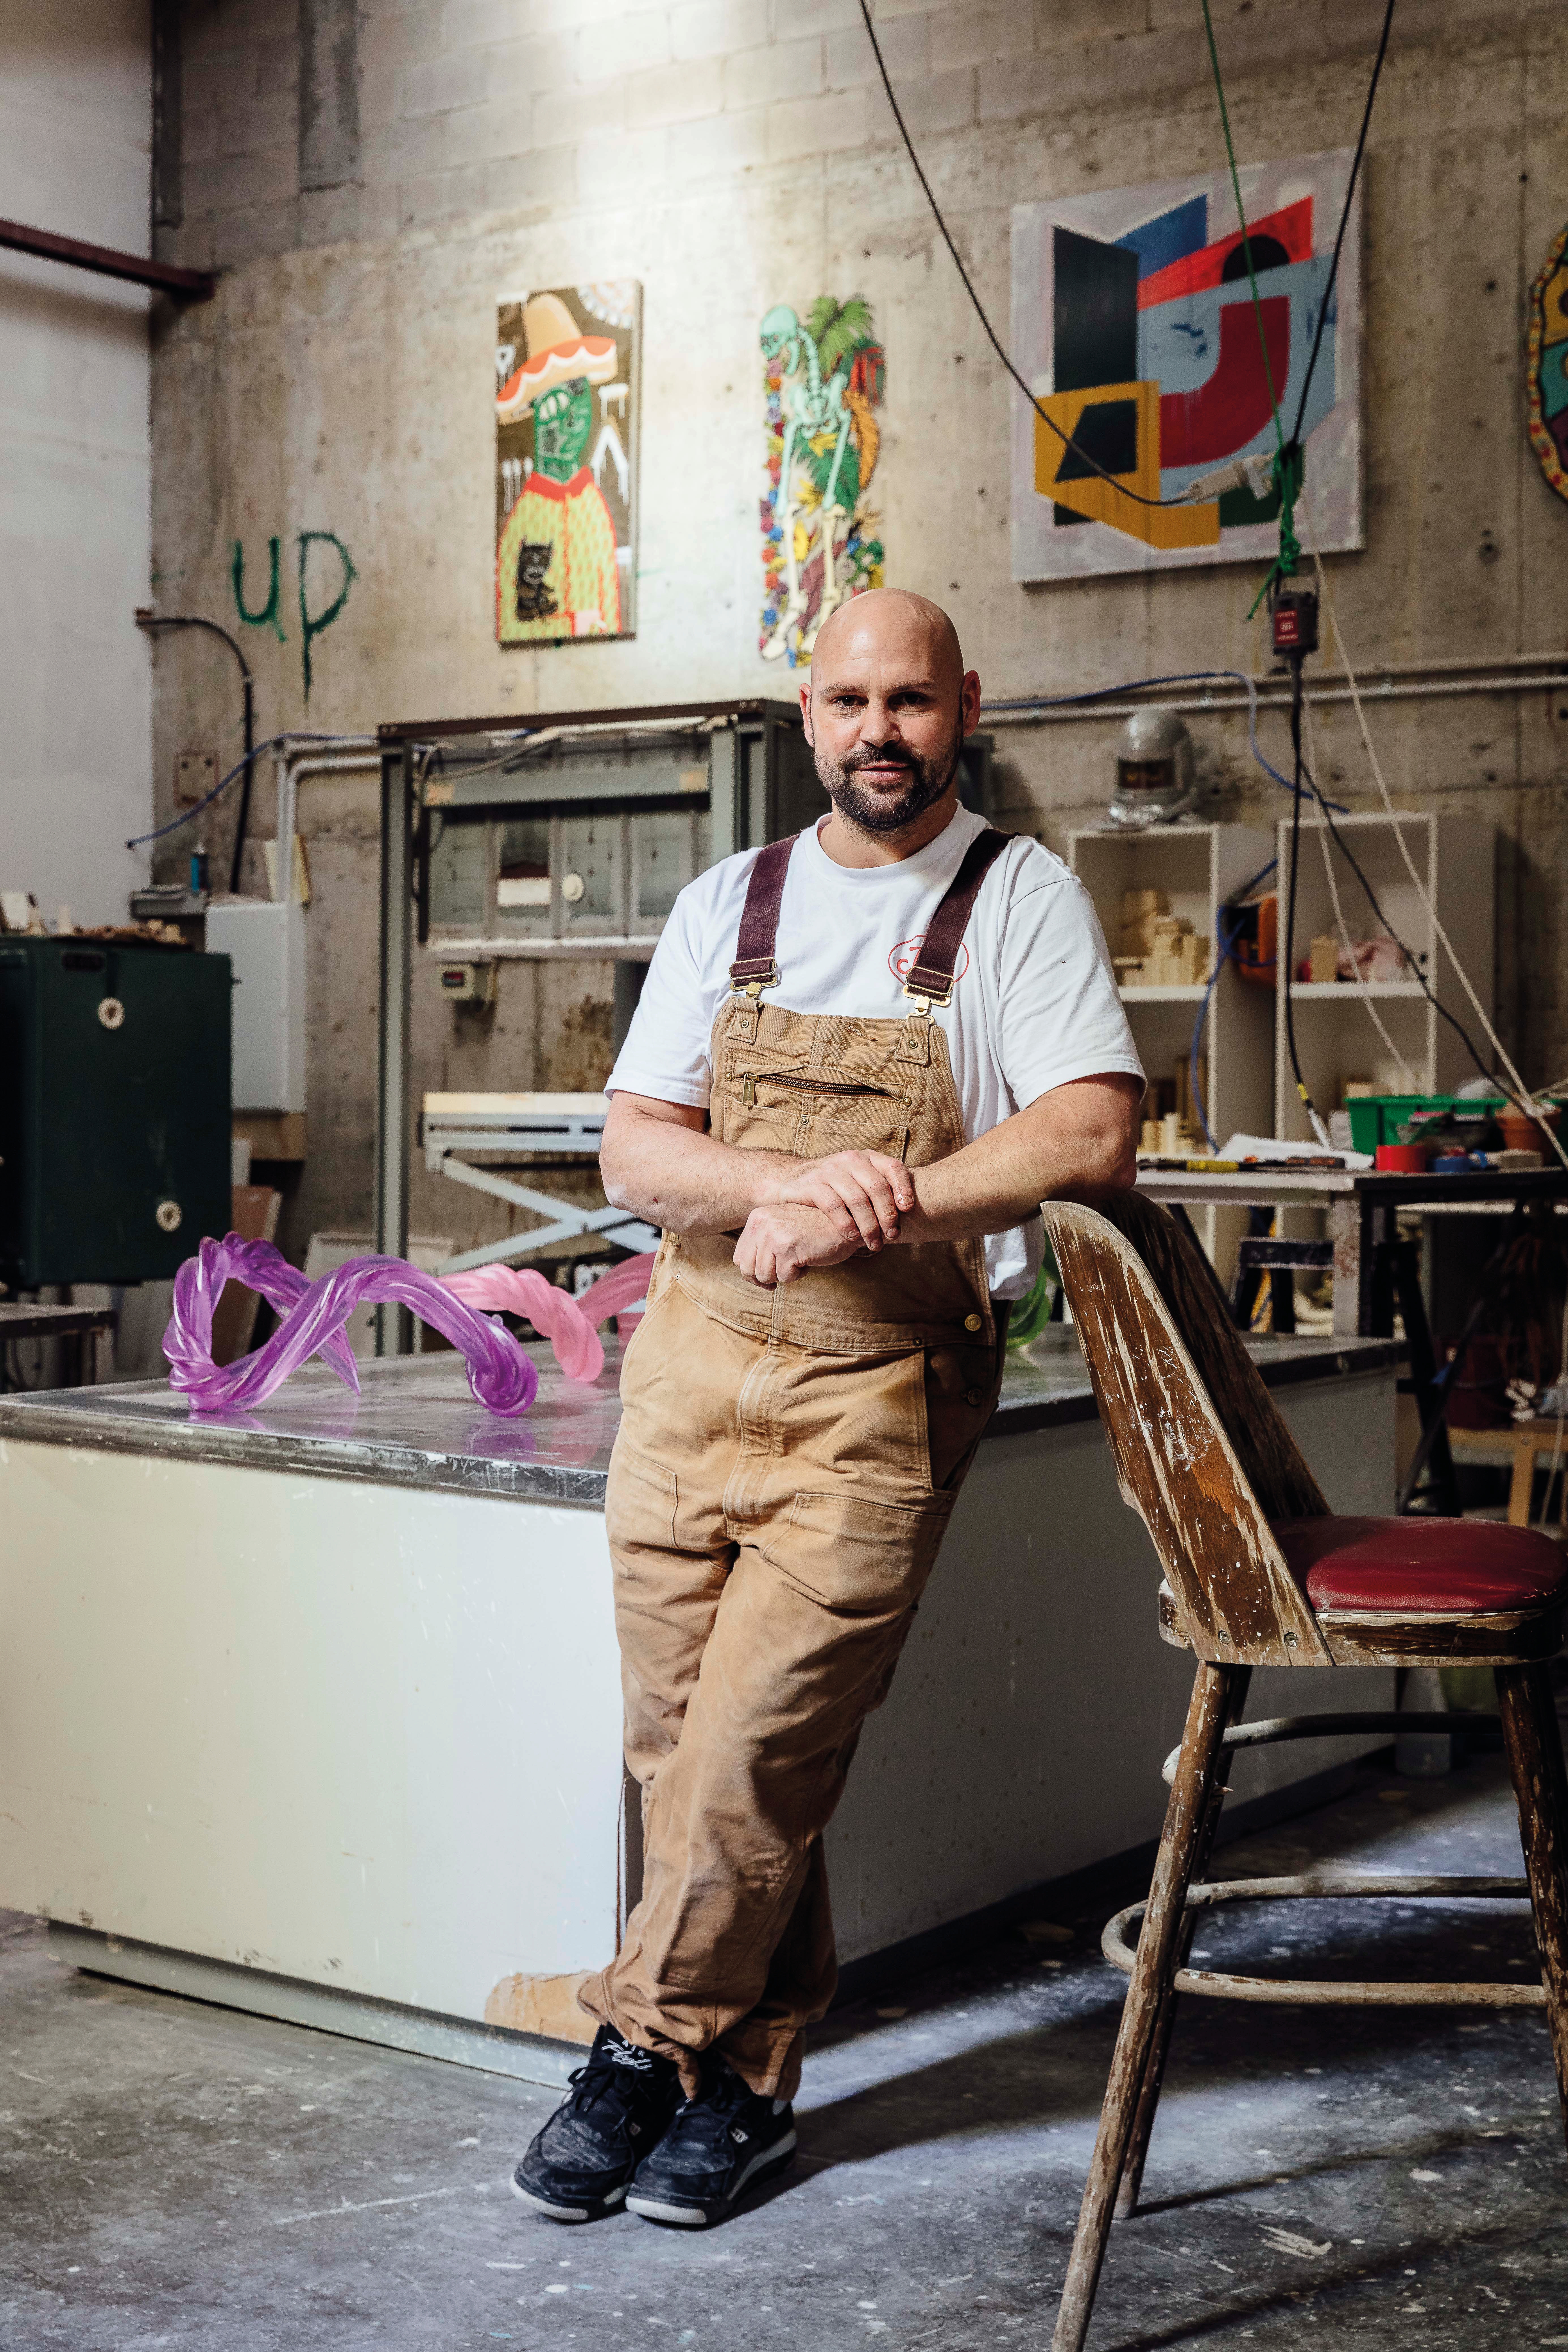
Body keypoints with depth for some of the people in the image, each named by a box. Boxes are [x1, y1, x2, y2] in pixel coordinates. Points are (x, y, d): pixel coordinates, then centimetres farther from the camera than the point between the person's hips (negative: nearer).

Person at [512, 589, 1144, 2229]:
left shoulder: (1021, 899, 0)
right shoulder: (726, 906, 12)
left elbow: (1093, 1135, -13)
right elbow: (634, 1153, 5)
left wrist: (861, 1212, -19)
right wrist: (785, 1186, -15)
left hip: (884, 1392, -4)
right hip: (693, 1359, 4)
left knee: (752, 1750, -9)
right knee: (680, 1748, 6)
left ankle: (644, 2049, 11)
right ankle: (746, 2081, 21)